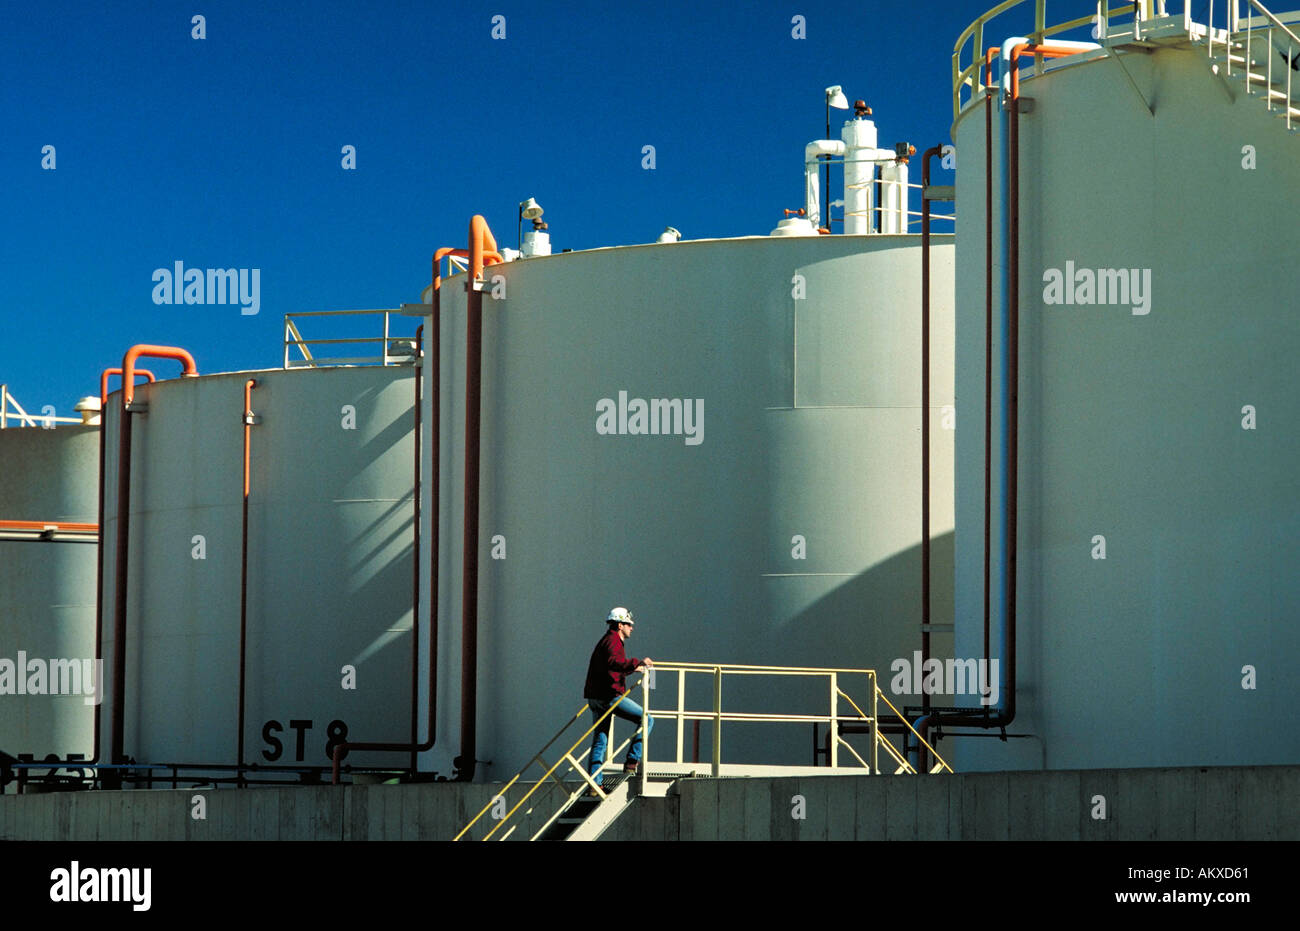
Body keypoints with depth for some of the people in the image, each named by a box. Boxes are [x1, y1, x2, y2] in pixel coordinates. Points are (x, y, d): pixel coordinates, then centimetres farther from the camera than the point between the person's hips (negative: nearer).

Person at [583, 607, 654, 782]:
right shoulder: (613, 641, -9)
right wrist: (637, 662, -36)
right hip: (609, 696, -10)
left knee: (600, 740, 10)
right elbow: (613, 662, -29)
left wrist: (632, 669, 44)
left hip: (595, 697, 10)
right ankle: (632, 761, -11)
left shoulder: (605, 641, 24)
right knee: (646, 720, -6)